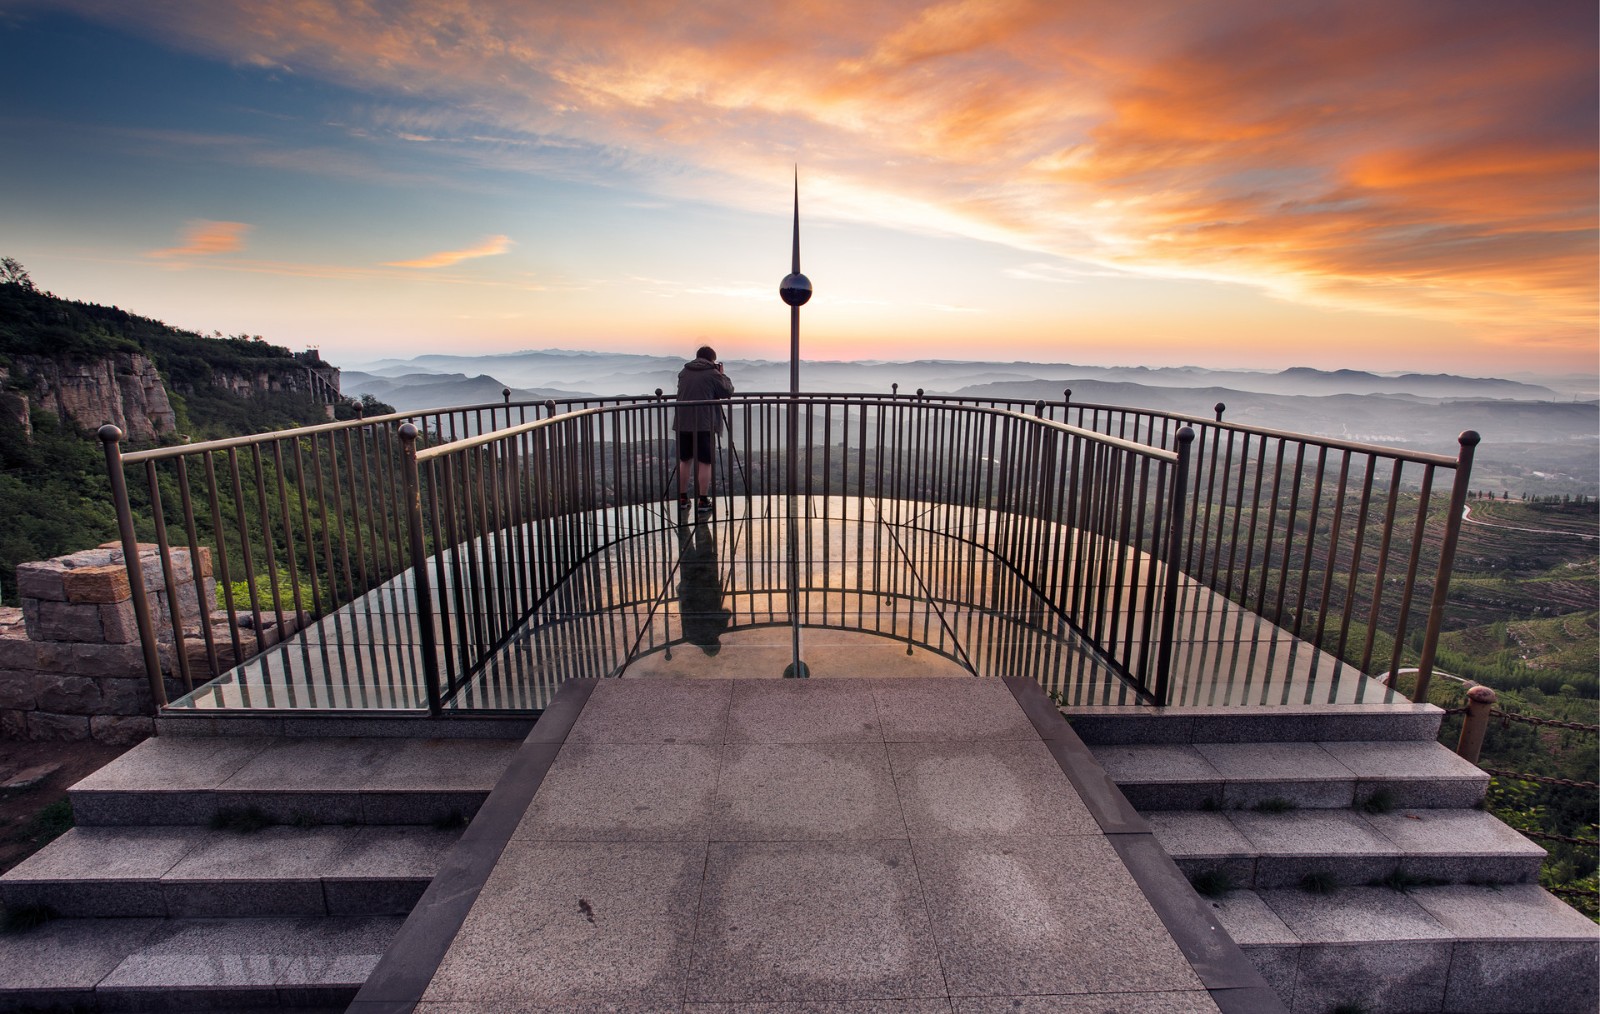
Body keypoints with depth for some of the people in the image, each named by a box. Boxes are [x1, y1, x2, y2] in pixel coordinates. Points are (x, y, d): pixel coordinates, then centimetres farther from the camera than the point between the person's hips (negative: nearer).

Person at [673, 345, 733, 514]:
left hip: (683, 423, 5)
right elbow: (728, 391, 2)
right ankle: (703, 501, 2)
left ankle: (682, 499, 18)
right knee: (705, 463, 1)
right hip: (705, 424, -5)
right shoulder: (713, 374, -5)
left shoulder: (683, 372, 12)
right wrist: (722, 374, 16)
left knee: (684, 461, 13)